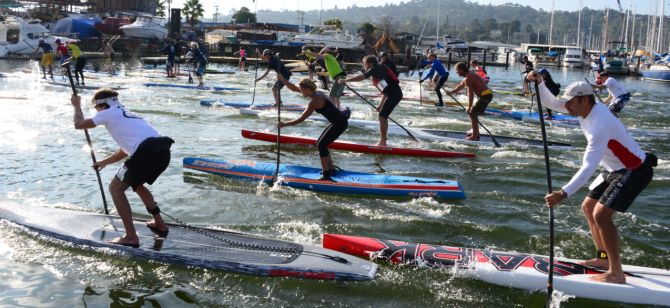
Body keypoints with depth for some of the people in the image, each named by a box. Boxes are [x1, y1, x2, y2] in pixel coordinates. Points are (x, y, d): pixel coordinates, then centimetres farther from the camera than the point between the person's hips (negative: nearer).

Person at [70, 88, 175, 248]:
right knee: (137, 184, 32)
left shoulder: (108, 113, 11)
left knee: (116, 188, 10)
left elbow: (79, 124, 21)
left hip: (146, 152, -8)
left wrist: (77, 106, 38)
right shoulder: (126, 114, 34)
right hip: (163, 151, 8)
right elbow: (125, 150, 42)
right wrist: (105, 162, 52)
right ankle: (160, 224, 35)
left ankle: (131, 237, 4)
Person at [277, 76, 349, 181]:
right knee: (320, 143, 15)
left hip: (339, 123, -10)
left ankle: (326, 175, -8)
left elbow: (301, 119, -20)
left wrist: (284, 124, -16)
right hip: (338, 121, 10)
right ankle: (331, 169, 23)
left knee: (321, 145, -9)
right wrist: (283, 80, 1)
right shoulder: (315, 93, 6)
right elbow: (294, 88, 12)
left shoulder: (315, 101, -22)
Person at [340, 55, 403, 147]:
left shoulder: (376, 69, -4)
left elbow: (362, 77, -17)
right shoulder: (378, 71, 24)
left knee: (382, 116, -7)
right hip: (394, 94, 9)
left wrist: (346, 80, -14)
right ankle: (382, 142, 20)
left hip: (394, 94, -9)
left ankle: (382, 142, -4)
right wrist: (381, 105, 24)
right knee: (383, 117, 15)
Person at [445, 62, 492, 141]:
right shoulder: (469, 75, 14)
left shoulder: (468, 79, -18)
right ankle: (476, 133, 27)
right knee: (473, 113, 19)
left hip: (485, 96, -10)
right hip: (487, 95, 10)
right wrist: (451, 92, 29)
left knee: (472, 114, -5)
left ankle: (474, 136, -3)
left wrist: (469, 107, -16)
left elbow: (470, 94, -20)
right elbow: (461, 86, 28)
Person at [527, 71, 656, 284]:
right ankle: (603, 259, 23)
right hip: (617, 169, 10)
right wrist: (539, 83, -13)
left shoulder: (599, 125, -31)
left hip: (635, 171, -10)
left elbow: (588, 167, -38)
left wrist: (564, 194, -45)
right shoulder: (587, 108, -3)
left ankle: (616, 273, -12)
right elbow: (551, 103, 5)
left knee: (601, 214, -19)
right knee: (588, 207, 14)